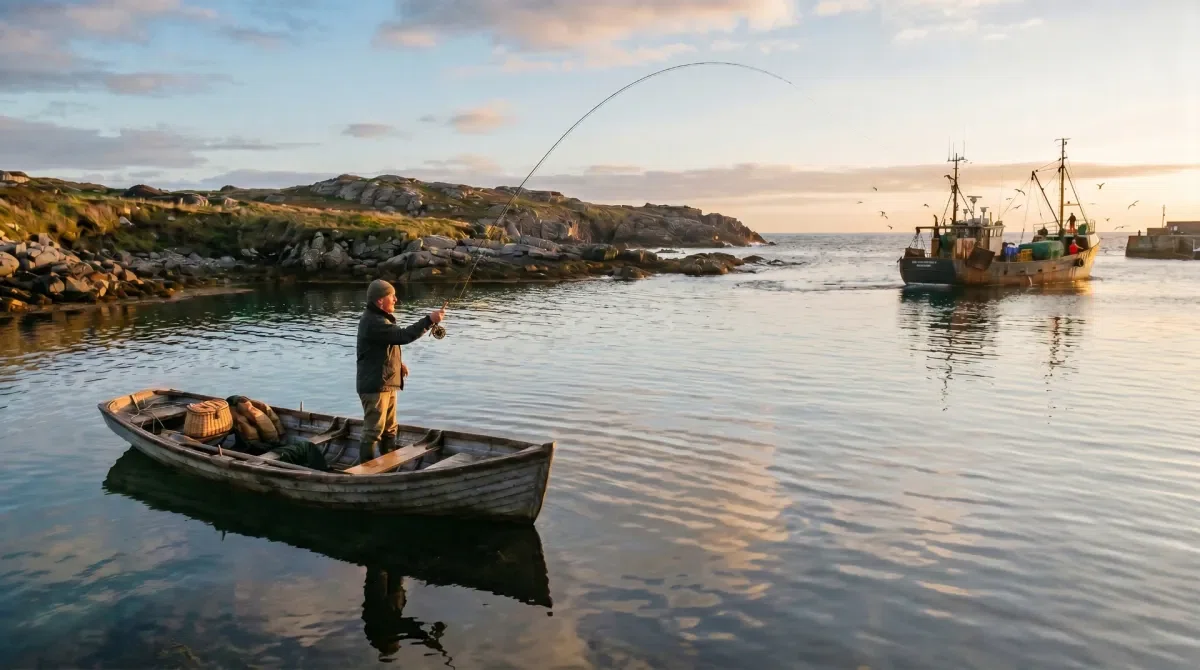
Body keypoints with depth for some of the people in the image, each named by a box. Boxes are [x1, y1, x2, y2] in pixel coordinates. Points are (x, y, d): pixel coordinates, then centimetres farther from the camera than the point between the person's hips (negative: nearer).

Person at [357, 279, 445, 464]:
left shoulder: (379, 318, 13)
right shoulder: (373, 322, -20)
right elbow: (402, 335, -30)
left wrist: (398, 362, 9)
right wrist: (429, 320, -30)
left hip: (387, 383, 11)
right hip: (375, 385, -11)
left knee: (389, 429, 17)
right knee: (373, 431, -7)